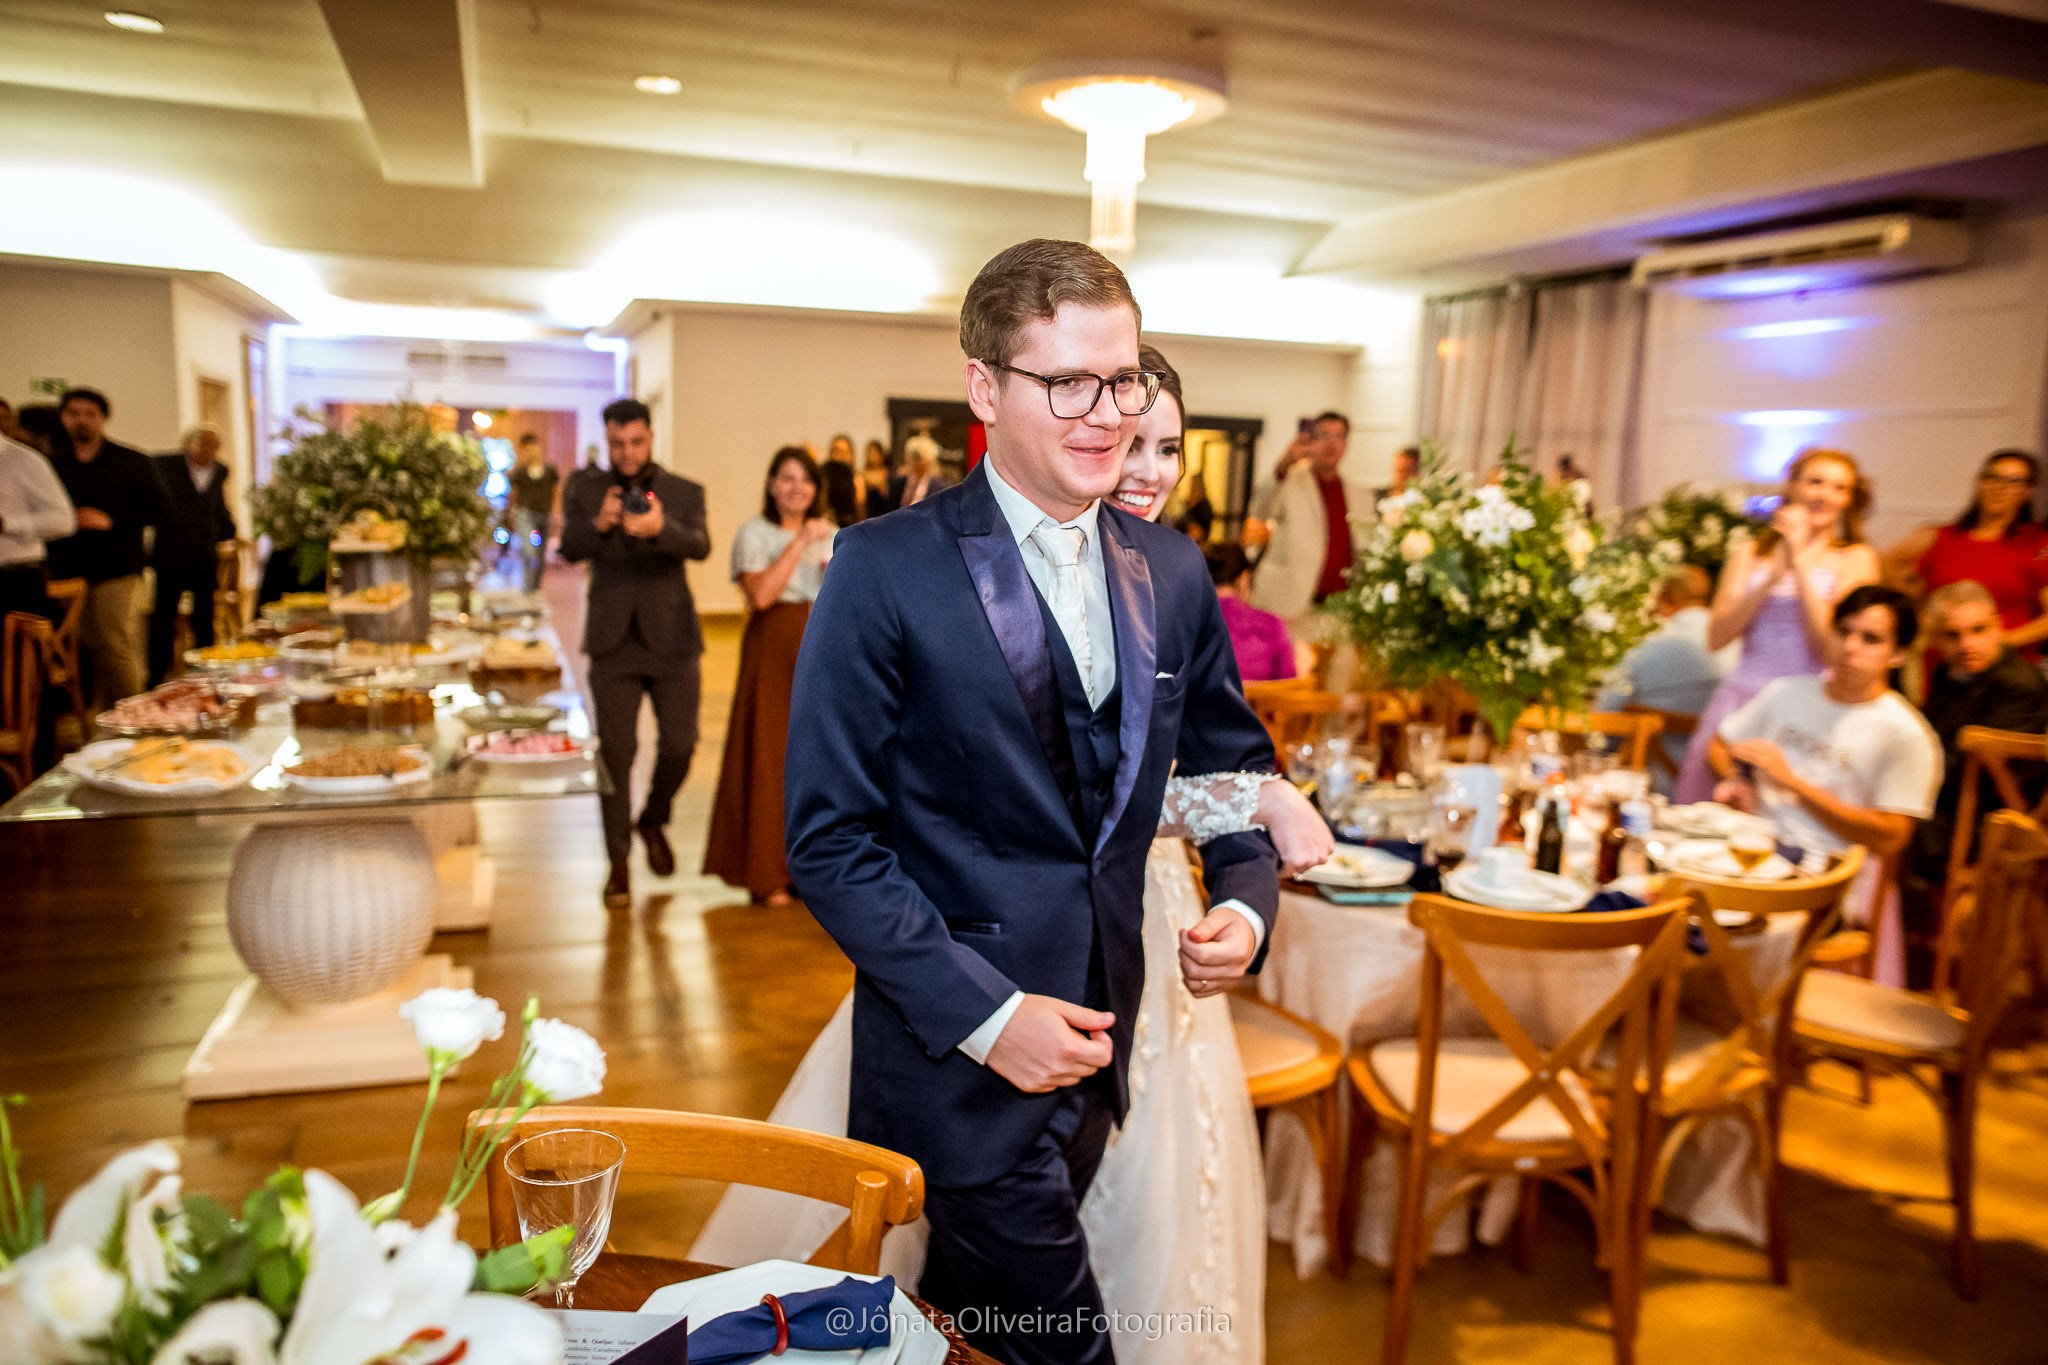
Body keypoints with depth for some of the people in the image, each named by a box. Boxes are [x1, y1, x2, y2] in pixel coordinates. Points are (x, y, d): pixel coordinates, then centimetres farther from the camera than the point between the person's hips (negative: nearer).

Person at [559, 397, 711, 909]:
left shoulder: (685, 492, 2)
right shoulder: (585, 488, 5)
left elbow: (700, 545, -16)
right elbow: (568, 549, -8)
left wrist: (660, 528, -37)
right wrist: (599, 524, -30)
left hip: (671, 639, 0)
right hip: (614, 643, 0)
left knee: (679, 744, 1)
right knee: (615, 753, 3)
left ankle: (653, 821, 31)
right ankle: (618, 862, 15)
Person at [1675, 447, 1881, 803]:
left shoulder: (1856, 559, 5)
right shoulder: (1749, 553, 12)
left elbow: (1831, 649, -7)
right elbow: (1716, 637, 0)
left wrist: (1800, 564, -8)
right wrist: (1775, 574, -8)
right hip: (1739, 699, 2)